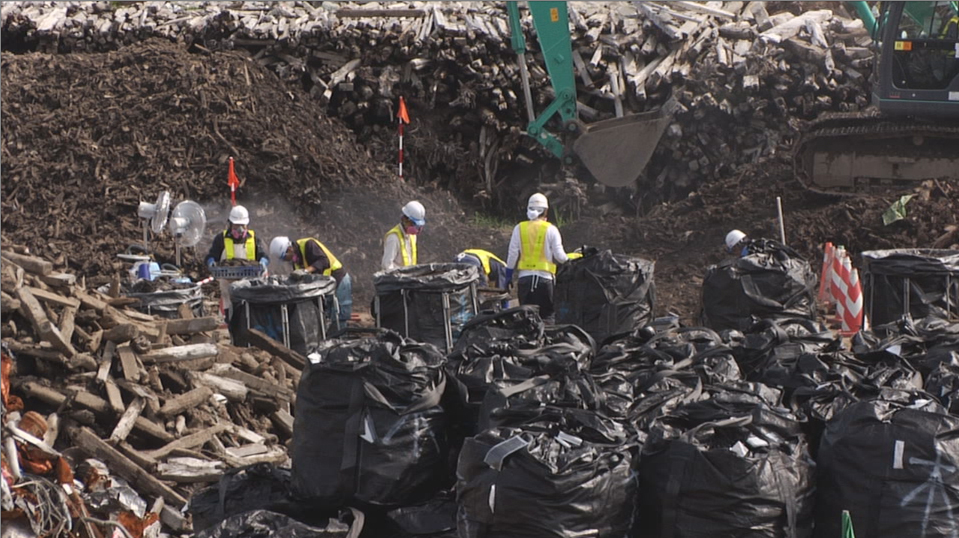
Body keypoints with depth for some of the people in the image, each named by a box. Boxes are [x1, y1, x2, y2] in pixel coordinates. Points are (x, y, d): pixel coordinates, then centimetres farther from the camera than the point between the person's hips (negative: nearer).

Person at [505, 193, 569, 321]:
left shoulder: (519, 228, 5)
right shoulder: (551, 229, -2)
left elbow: (512, 254, 5)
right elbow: (559, 255, -3)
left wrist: (508, 275, 12)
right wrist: (568, 260, 18)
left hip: (524, 278, 3)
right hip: (544, 277, -2)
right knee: (546, 315, 1)